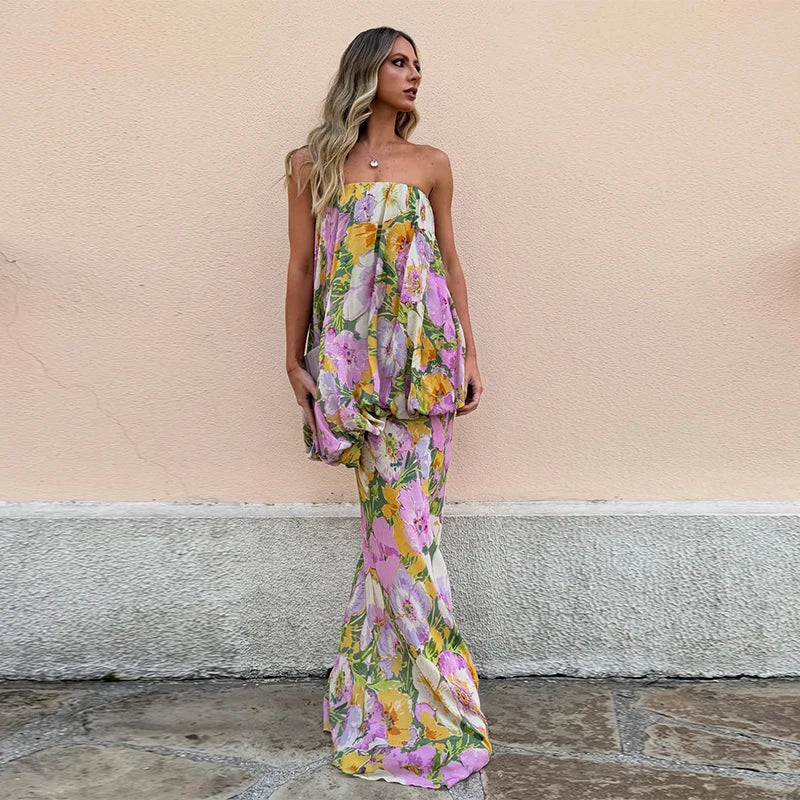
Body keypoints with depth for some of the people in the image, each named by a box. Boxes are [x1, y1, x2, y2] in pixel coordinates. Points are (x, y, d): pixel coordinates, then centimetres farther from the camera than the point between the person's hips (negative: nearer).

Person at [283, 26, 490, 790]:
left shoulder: (430, 164, 12)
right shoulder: (312, 166, 8)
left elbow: (450, 264, 13)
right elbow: (301, 267, 7)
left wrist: (469, 355, 8)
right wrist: (295, 361, 4)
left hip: (424, 360, 2)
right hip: (353, 363, -1)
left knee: (400, 515, 0)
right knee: (399, 515, -2)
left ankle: (380, 689, 16)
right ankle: (440, 696, 10)